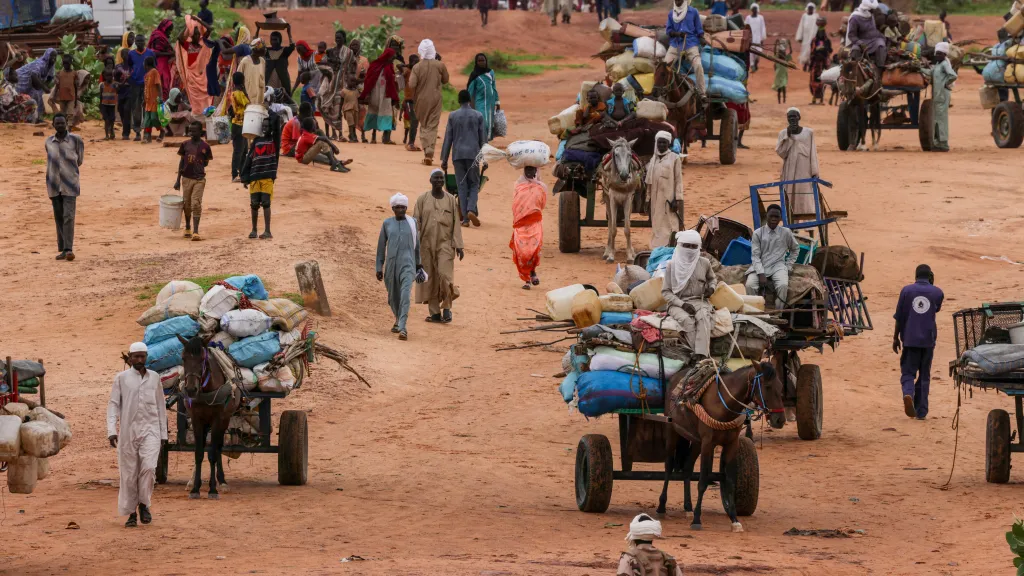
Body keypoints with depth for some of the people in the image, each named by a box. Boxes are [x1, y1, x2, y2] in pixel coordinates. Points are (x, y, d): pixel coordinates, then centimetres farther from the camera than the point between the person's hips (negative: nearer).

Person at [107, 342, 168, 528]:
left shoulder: (154, 378, 9)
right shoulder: (121, 378, 3)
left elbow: (160, 406, 14)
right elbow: (113, 405, -1)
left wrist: (163, 433, 12)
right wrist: (111, 431, -12)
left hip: (150, 430, 1)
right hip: (128, 431, -1)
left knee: (149, 467, -18)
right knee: (129, 473, 2)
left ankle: (144, 504, 0)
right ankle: (130, 513, 11)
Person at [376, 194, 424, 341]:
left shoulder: (412, 223, 3)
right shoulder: (387, 224, 4)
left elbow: (416, 244, 12)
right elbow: (381, 247, 7)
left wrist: (418, 265, 18)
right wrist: (379, 268, 5)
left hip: (407, 264, -2)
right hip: (391, 264, 2)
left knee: (405, 294, -19)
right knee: (393, 297, 12)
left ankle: (402, 328, -25)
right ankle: (398, 320, 41)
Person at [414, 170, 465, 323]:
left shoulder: (451, 200, 5)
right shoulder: (422, 199, 5)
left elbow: (456, 224, 5)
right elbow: (416, 222, 2)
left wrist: (459, 246, -1)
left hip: (445, 244, -1)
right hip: (426, 245, 1)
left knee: (445, 275, -15)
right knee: (430, 278, 2)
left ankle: (447, 307, 1)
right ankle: (435, 312, 9)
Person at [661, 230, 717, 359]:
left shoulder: (704, 263, 9)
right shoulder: (672, 265, 2)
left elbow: (712, 279, 30)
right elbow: (666, 292, 2)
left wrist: (712, 287, 5)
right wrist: (682, 304, -12)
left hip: (699, 300, 1)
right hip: (677, 303, -1)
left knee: (703, 317, -35)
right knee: (687, 320, -36)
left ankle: (700, 356, -47)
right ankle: (697, 353, -39)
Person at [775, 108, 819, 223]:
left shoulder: (808, 132, 4)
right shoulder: (783, 133, 6)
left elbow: (813, 153, 3)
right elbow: (781, 153, -4)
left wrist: (815, 172, -3)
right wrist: (788, 136, -11)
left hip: (805, 171, -1)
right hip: (789, 172, 1)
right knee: (790, 200, -4)